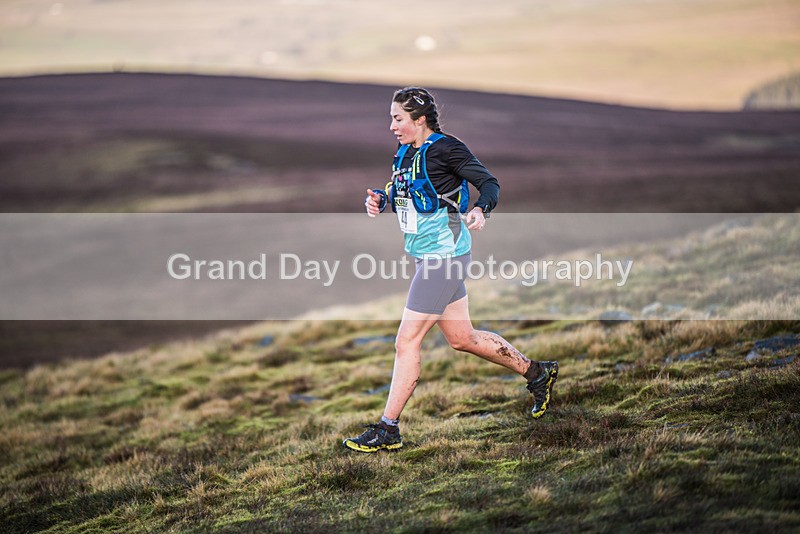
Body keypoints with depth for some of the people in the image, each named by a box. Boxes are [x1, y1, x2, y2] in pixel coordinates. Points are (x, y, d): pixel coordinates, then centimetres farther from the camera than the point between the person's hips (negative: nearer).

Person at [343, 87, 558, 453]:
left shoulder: (444, 148, -15)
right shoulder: (405, 152, 10)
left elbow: (489, 183, -15)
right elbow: (399, 192, 21)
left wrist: (479, 211, -35)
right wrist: (379, 199, -1)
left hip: (444, 255, -9)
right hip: (426, 256, 9)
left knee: (407, 341, -7)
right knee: (461, 338, 17)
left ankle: (388, 430, -1)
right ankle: (536, 373, 33)